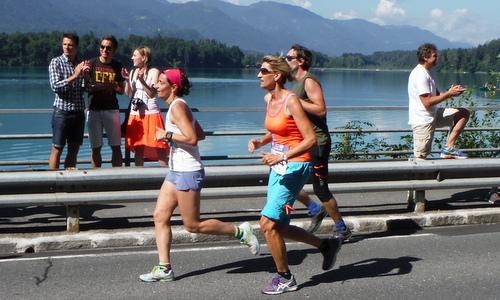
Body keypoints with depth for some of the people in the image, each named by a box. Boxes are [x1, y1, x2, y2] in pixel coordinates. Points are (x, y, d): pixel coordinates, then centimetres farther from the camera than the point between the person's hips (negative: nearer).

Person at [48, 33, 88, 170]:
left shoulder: (80, 64, 10)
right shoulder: (56, 62, -3)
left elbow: (83, 89, 9)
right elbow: (55, 86, -14)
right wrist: (74, 76, -21)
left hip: (78, 112, 5)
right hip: (62, 111, -5)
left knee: (74, 150, 8)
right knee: (57, 149, -1)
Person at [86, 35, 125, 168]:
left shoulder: (118, 66, 7)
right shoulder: (92, 64, 2)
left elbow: (121, 90, 11)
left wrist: (115, 87, -11)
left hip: (112, 109, 1)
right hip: (94, 110, -1)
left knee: (116, 147, 1)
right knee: (96, 148, 3)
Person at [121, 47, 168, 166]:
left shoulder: (154, 72, -3)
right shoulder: (133, 72, 13)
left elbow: (152, 94, -11)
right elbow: (129, 94, 10)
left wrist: (142, 80, -22)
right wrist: (127, 80, -4)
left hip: (151, 114, -5)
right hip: (135, 114, 5)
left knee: (159, 148, -6)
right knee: (138, 148, 6)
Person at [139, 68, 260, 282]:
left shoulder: (177, 106, -16)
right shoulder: (178, 106, 14)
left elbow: (192, 138, -25)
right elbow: (201, 135, 18)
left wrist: (167, 135, -16)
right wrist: (171, 138, 12)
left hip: (188, 173, -10)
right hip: (176, 171, 10)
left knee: (192, 225, -2)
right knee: (160, 217, 6)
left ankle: (240, 231, 11)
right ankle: (164, 269, 9)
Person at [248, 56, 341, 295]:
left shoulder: (291, 101, -17)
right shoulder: (268, 98, 8)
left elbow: (310, 139, -20)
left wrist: (282, 157, -26)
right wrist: (260, 142, 4)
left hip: (295, 166, -9)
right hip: (278, 167, 9)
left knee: (268, 223, -12)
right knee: (278, 227, 12)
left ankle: (285, 279, 7)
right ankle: (326, 245, 31)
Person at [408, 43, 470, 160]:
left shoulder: (427, 72, 13)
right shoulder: (420, 75, -20)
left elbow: (436, 95, 16)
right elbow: (427, 102, -24)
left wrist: (450, 91, -4)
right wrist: (449, 94, -18)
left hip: (433, 115, 10)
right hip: (423, 120, -10)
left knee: (463, 113, 4)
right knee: (420, 158, -7)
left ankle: (448, 149, 0)